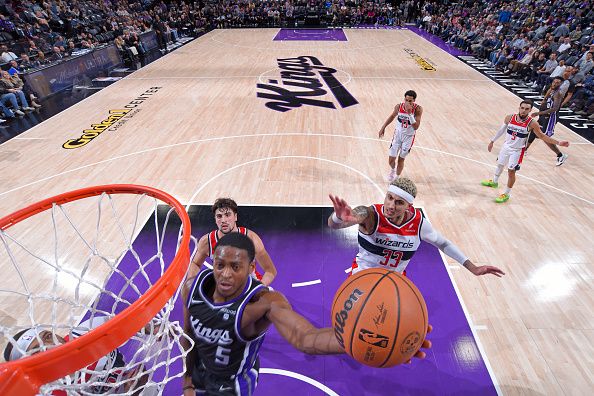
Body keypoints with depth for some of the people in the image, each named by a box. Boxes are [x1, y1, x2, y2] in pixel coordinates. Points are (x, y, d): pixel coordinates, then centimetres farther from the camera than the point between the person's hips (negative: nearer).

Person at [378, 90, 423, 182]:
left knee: (401, 159, 8)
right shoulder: (399, 107, -15)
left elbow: (416, 127, -31)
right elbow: (392, 116, 8)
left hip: (409, 136, -2)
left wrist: (410, 113, -38)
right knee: (391, 159, 4)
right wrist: (383, 127, 5)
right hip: (398, 134, 2)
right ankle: (392, 170, 41)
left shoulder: (418, 109, -23)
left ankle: (397, 178, 32)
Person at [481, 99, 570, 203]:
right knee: (500, 165, 22)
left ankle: (507, 194, 13)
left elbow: (542, 136, -7)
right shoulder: (509, 118, -12)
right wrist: (492, 141, 11)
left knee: (511, 171, -3)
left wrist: (558, 143, -13)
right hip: (506, 147, 4)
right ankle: (494, 182, 49)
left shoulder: (532, 124, -19)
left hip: (517, 151, -4)